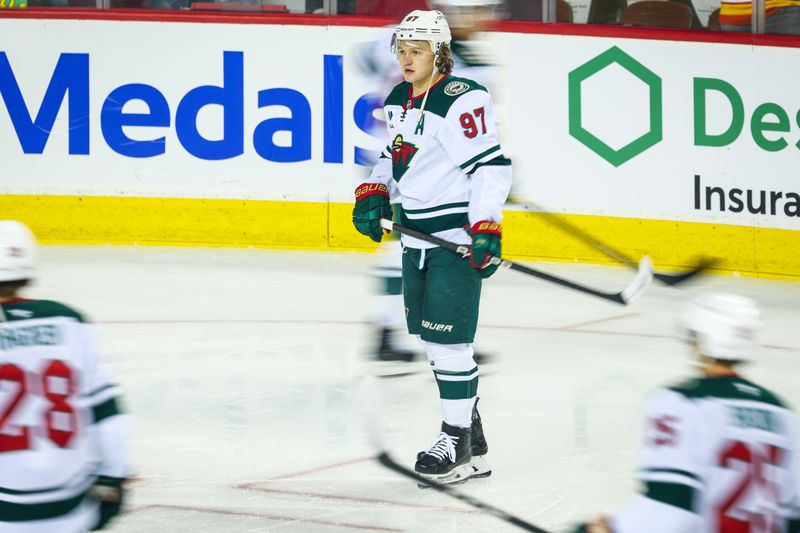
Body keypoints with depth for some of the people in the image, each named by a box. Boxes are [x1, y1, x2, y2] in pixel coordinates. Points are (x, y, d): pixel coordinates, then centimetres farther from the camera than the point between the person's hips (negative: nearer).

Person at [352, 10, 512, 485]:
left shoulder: (461, 101, -17)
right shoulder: (398, 101, 11)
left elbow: (492, 166, -21)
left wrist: (486, 231, -26)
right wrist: (374, 194, 7)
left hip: (458, 238, -9)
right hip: (418, 236, 9)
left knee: (447, 337, -8)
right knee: (431, 335, 12)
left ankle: (459, 442, 2)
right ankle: (473, 444, 21)